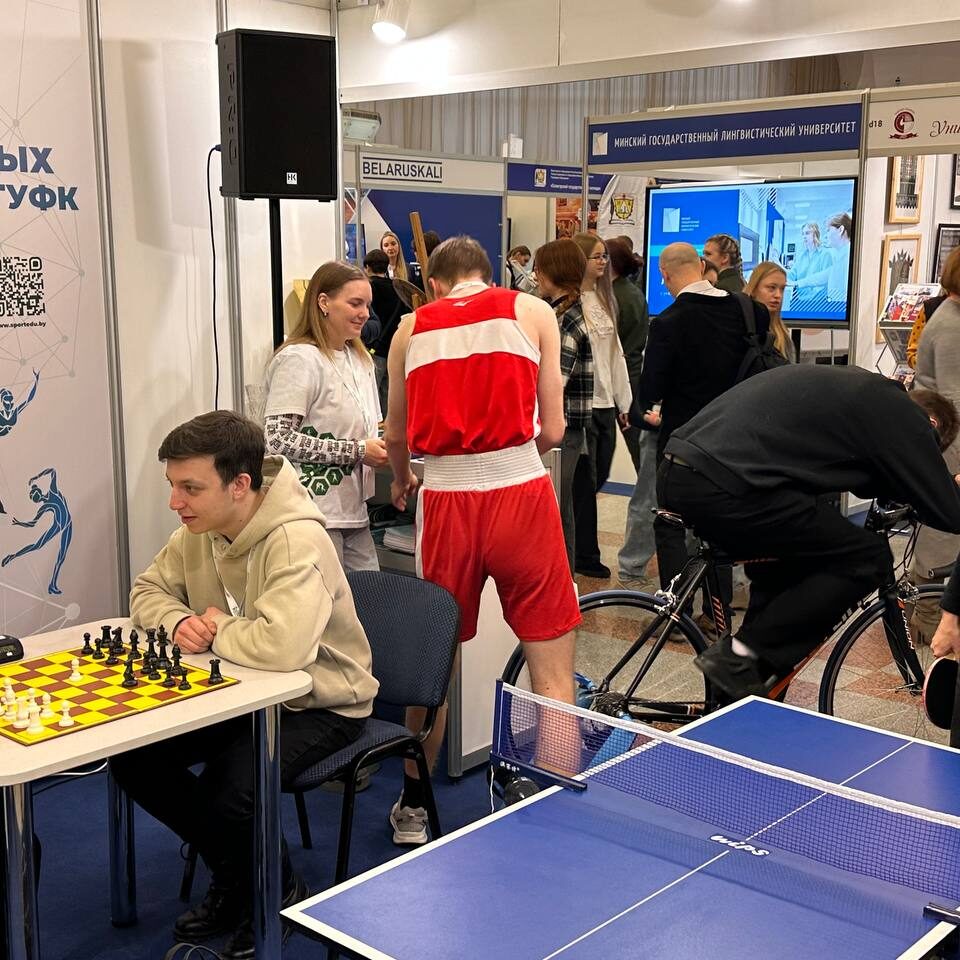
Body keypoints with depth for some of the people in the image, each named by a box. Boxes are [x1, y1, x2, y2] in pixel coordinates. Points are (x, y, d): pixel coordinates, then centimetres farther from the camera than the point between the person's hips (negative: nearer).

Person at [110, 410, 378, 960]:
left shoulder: (296, 540, -30)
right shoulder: (199, 532, -2)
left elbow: (283, 645, -44)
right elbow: (148, 590, 13)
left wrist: (217, 632, -23)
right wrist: (178, 622, -11)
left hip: (320, 705, -8)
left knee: (227, 794, -29)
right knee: (132, 758, -5)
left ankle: (280, 894, 7)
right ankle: (234, 881, 16)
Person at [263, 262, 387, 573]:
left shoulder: (359, 358, 14)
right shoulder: (298, 360, -13)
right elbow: (278, 439, -20)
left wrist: (382, 444, 2)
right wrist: (357, 451, -17)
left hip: (353, 511, 8)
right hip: (315, 514, -8)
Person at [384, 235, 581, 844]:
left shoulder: (411, 328, 13)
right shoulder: (532, 311, 8)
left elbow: (397, 437, 21)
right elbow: (552, 430, 5)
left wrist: (401, 481, 42)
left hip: (445, 501, 3)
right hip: (521, 496, -2)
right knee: (553, 674, 7)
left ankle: (412, 809, 32)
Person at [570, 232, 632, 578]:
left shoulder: (605, 299, 13)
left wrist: (624, 402, 16)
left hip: (605, 403, 8)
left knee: (598, 476, 14)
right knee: (585, 480, 0)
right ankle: (586, 556, 12)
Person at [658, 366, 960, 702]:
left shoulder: (855, 385, 29)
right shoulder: (901, 412, 3)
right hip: (724, 490, -10)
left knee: (789, 555, 29)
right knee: (867, 560, 3)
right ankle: (742, 658, 2)